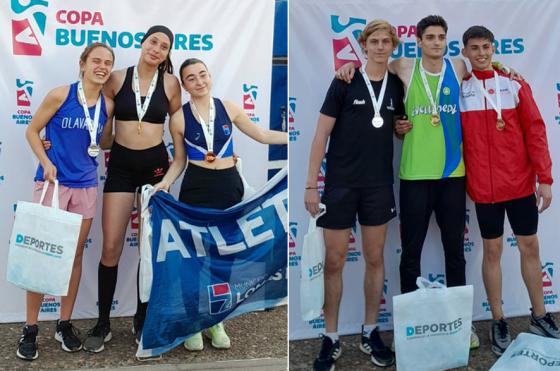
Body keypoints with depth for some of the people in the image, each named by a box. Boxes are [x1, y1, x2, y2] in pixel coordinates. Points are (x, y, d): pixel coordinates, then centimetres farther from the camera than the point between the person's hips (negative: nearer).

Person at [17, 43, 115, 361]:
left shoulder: (108, 105, 3)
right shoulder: (61, 95, -8)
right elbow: (32, 131, -2)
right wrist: (46, 162, -14)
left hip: (86, 186, 4)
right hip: (53, 182, -4)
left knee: (76, 255, 10)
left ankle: (65, 325, 23)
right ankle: (30, 329, 11)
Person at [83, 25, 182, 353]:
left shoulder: (170, 83, 2)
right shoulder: (118, 78, 1)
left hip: (155, 164, 1)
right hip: (121, 164, 0)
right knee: (111, 246, -4)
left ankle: (142, 318, 23)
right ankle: (103, 323, 10)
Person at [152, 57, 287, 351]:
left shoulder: (228, 108, 1)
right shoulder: (179, 118, -3)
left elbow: (261, 135, 9)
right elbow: (179, 160, 5)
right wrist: (165, 183, -13)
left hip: (230, 186, 2)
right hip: (196, 188, -2)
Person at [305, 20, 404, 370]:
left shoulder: (397, 85, 6)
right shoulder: (345, 82, -4)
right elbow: (322, 134, -5)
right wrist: (311, 184, -10)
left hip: (380, 185, 3)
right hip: (340, 184, -3)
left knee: (375, 259, 10)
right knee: (334, 262, 3)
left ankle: (370, 333, 25)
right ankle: (331, 338, 15)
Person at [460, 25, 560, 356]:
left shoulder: (515, 84, 2)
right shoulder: (458, 88, 1)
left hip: (521, 181, 1)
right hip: (484, 185, -1)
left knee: (530, 246, 10)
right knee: (493, 250, 6)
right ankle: (499, 322, 18)